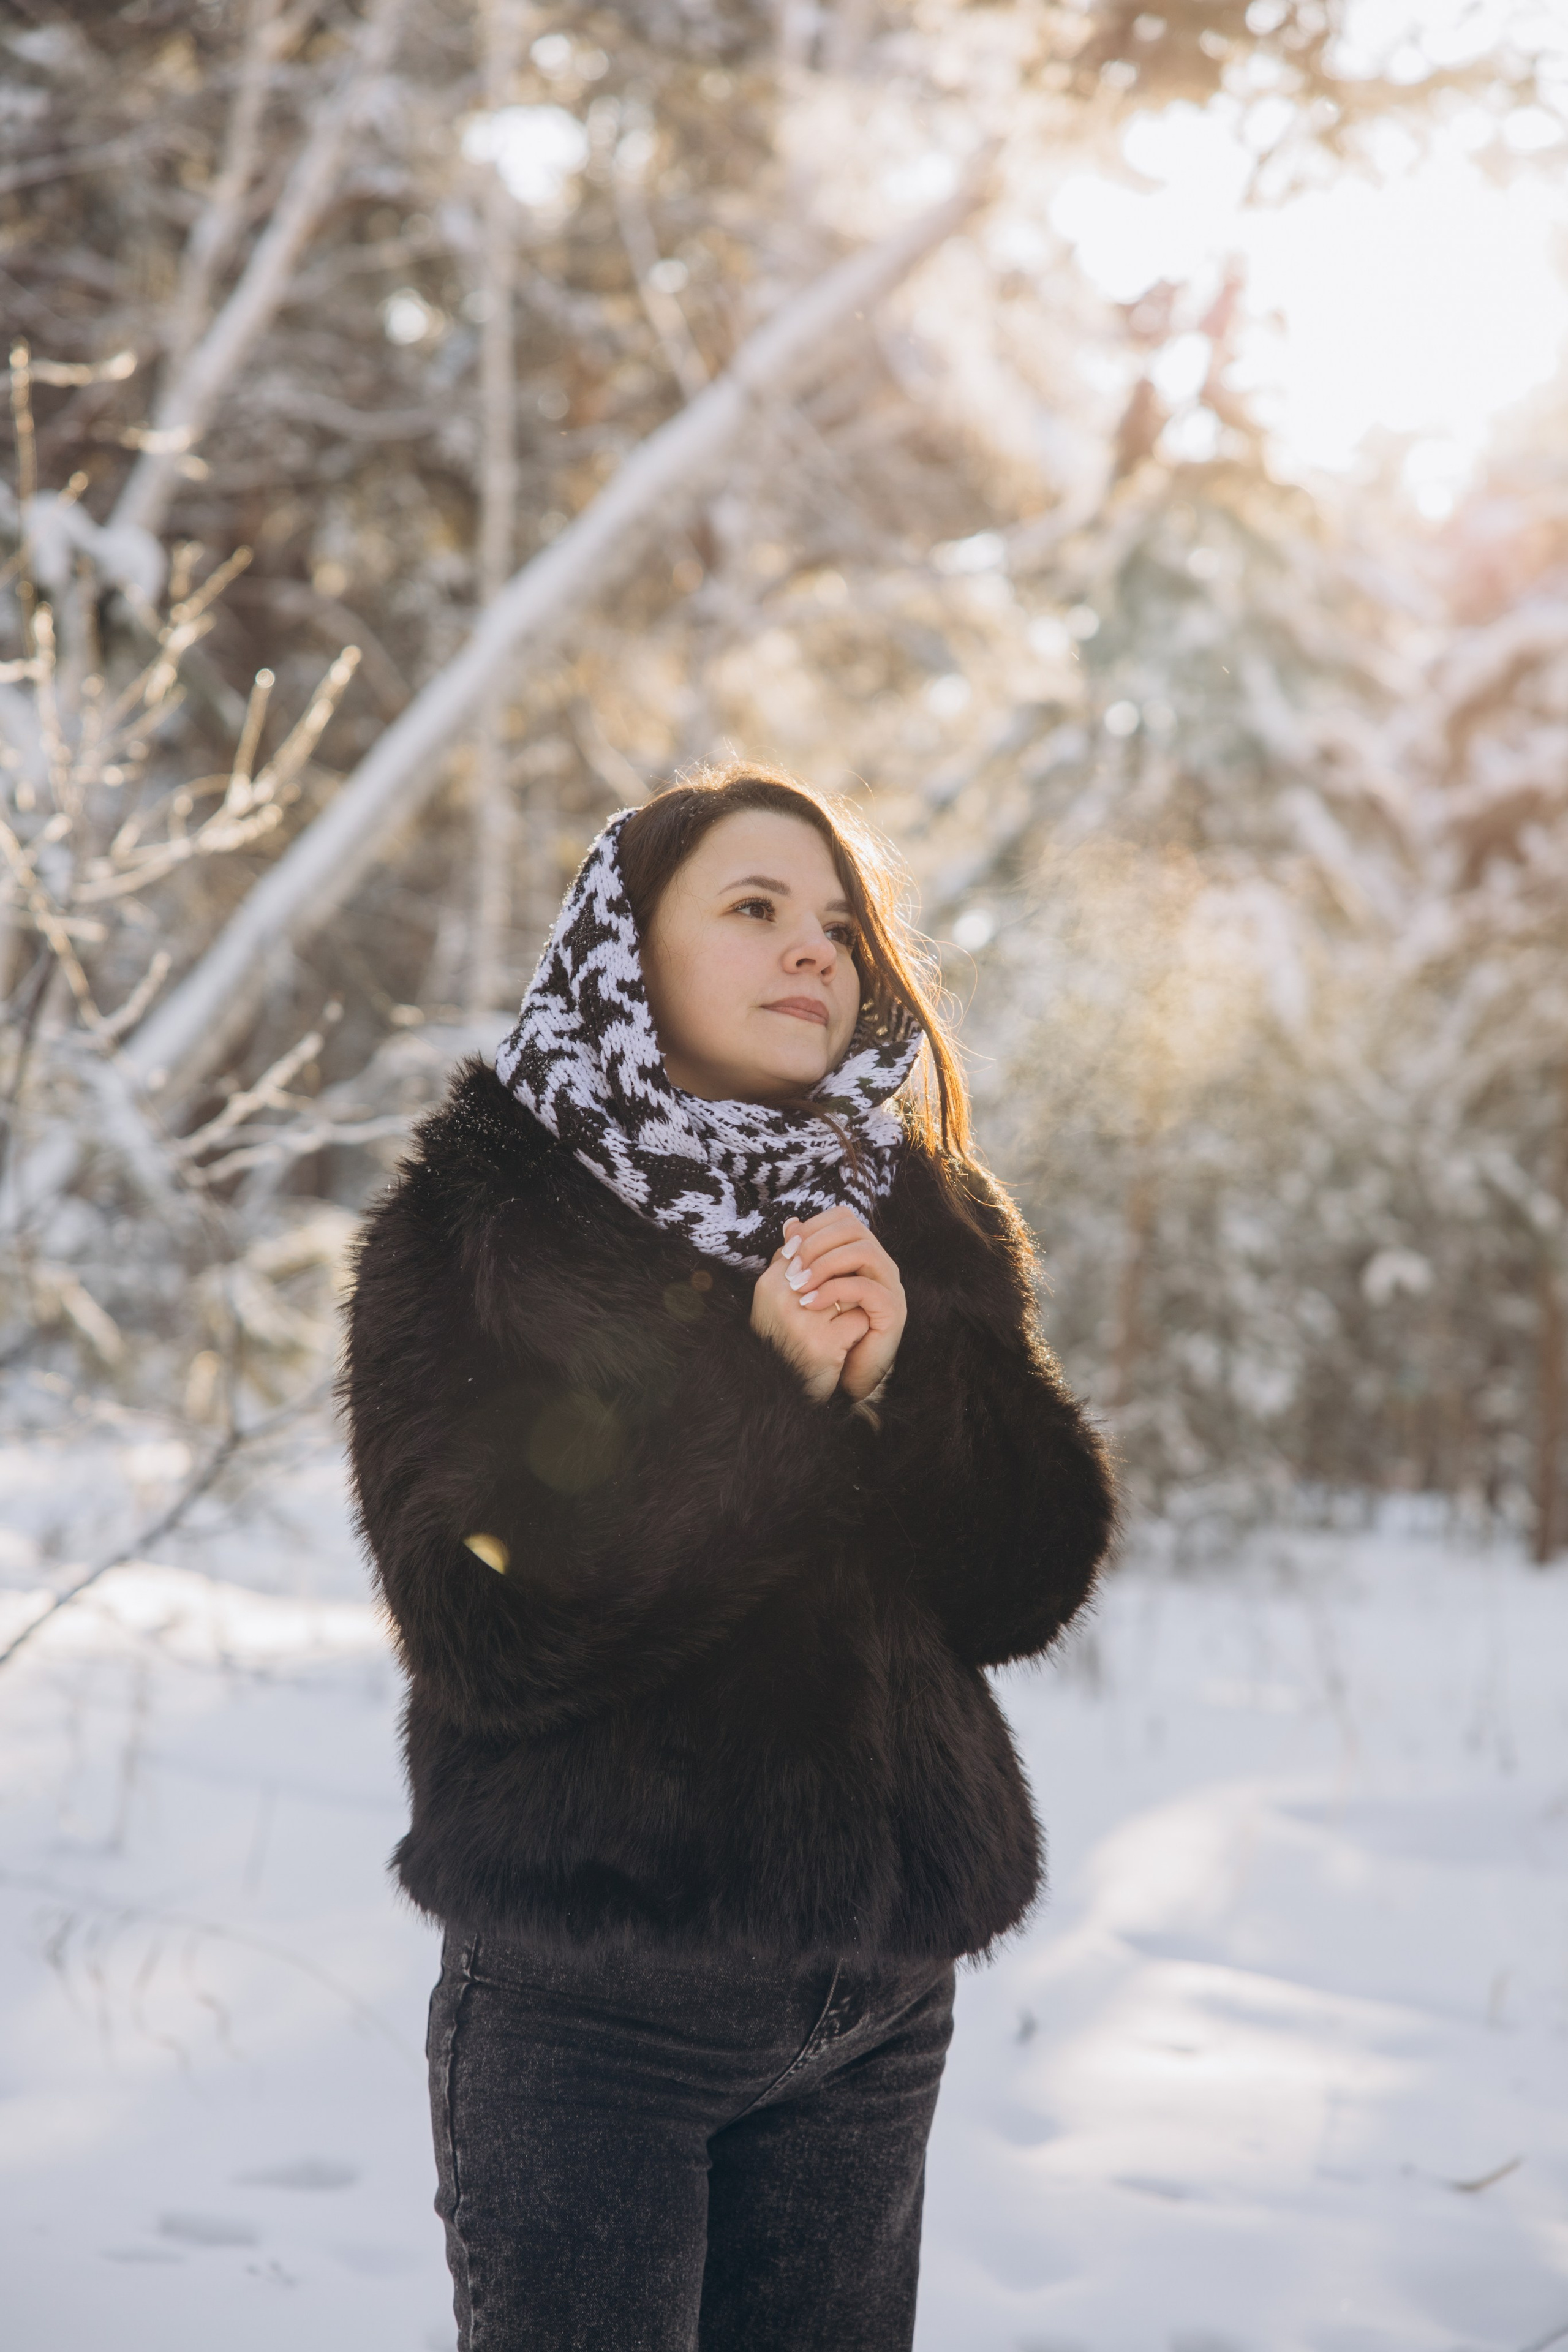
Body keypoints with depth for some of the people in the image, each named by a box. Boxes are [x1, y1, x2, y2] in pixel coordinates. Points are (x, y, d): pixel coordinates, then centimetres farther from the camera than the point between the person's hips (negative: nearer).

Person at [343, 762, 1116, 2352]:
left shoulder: (923, 1229, 6)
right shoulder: (481, 1218, -6)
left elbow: (1027, 1586, -2)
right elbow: (483, 1627, -17)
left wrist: (905, 1375, -19)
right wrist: (765, 1386, -22)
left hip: (879, 1997, 4)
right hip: (587, 1996, -4)